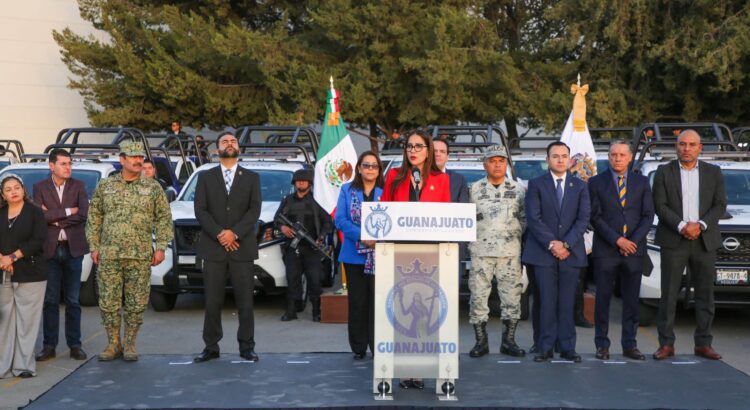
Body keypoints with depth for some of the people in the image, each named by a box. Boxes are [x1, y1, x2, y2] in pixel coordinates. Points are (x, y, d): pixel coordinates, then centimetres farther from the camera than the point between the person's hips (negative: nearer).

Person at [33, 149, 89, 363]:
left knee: (73, 300, 6)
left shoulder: (78, 186, 5)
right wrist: (68, 212, -12)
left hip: (73, 248, 1)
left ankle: (74, 345, 12)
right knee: (50, 300, 4)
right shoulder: (40, 187, 2)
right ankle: (49, 345, 10)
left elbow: (84, 214, -9)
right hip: (50, 249, -1)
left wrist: (54, 218, -10)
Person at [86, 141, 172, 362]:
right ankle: (113, 344, 14)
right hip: (109, 255, 1)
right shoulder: (105, 186, 8)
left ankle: (129, 344, 14)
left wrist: (160, 247, -2)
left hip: (140, 256, -1)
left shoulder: (153, 188, 5)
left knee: (136, 302, 2)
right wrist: (94, 246, 4)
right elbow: (94, 217, 11)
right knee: (108, 301, 2)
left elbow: (163, 218, 5)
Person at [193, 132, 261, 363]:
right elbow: (200, 210, 2)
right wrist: (219, 234, -11)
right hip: (213, 248, 0)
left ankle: (247, 347, 7)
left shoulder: (251, 178, 11)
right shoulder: (206, 178, 12)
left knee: (245, 301, 0)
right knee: (212, 302, 1)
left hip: (242, 248, 0)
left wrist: (234, 233, -13)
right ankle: (211, 347, 7)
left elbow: (255, 210, 0)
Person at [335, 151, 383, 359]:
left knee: (378, 301, -4)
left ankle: (378, 347, 1)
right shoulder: (347, 190, 8)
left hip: (380, 254, -1)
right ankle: (358, 348, 16)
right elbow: (340, 220, -2)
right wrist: (362, 236, -15)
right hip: (354, 254, 1)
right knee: (357, 302, 7)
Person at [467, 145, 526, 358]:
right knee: (478, 295, -2)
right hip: (481, 251, -1)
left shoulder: (517, 189, 10)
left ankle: (508, 341, 11)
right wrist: (475, 234, -1)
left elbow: (524, 218, 12)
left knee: (511, 295, 1)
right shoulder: (475, 189, 6)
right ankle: (481, 342, 7)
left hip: (510, 251, 1)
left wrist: (514, 234, 1)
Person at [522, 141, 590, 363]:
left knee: (567, 303, 3)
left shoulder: (580, 186, 11)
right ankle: (546, 348, 2)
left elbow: (583, 218, 2)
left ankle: (567, 347, 6)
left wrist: (566, 244, -10)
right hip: (543, 252, -1)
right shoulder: (536, 184, 6)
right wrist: (551, 244, -12)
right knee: (547, 302, -2)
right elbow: (533, 218, -3)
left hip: (571, 252, 2)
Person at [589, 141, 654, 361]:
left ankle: (629, 345, 12)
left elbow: (648, 215, 5)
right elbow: (595, 217, -4)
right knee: (603, 299, 1)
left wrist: (634, 241, -9)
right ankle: (602, 345, 8)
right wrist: (617, 240, -12)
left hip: (634, 249, 2)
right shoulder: (596, 182, 3)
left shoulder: (642, 182, 10)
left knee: (632, 299, 5)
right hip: (605, 250, -2)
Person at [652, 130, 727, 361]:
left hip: (704, 241, 2)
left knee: (705, 294, 5)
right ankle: (666, 344, 3)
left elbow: (720, 205, 3)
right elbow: (660, 205, -3)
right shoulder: (664, 172, 4)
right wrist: (681, 226, -15)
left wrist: (700, 225, -12)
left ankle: (703, 344, 13)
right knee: (669, 295, -1)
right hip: (673, 241, -2)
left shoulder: (713, 173, 9)